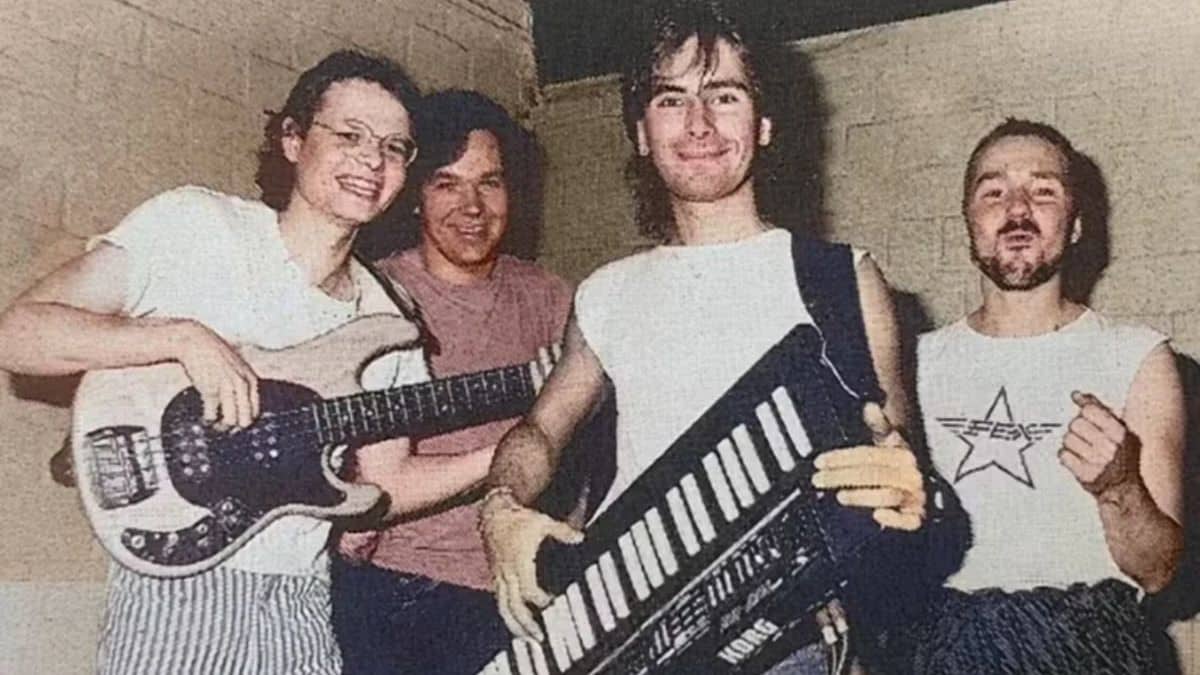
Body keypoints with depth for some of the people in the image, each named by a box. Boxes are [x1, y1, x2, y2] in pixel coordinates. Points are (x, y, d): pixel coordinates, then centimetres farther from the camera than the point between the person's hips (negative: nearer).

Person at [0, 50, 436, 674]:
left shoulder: (389, 319, 9)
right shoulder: (194, 225, -5)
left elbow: (387, 483, 12)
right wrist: (184, 336, -21)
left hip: (303, 610, 4)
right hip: (175, 596, -4)